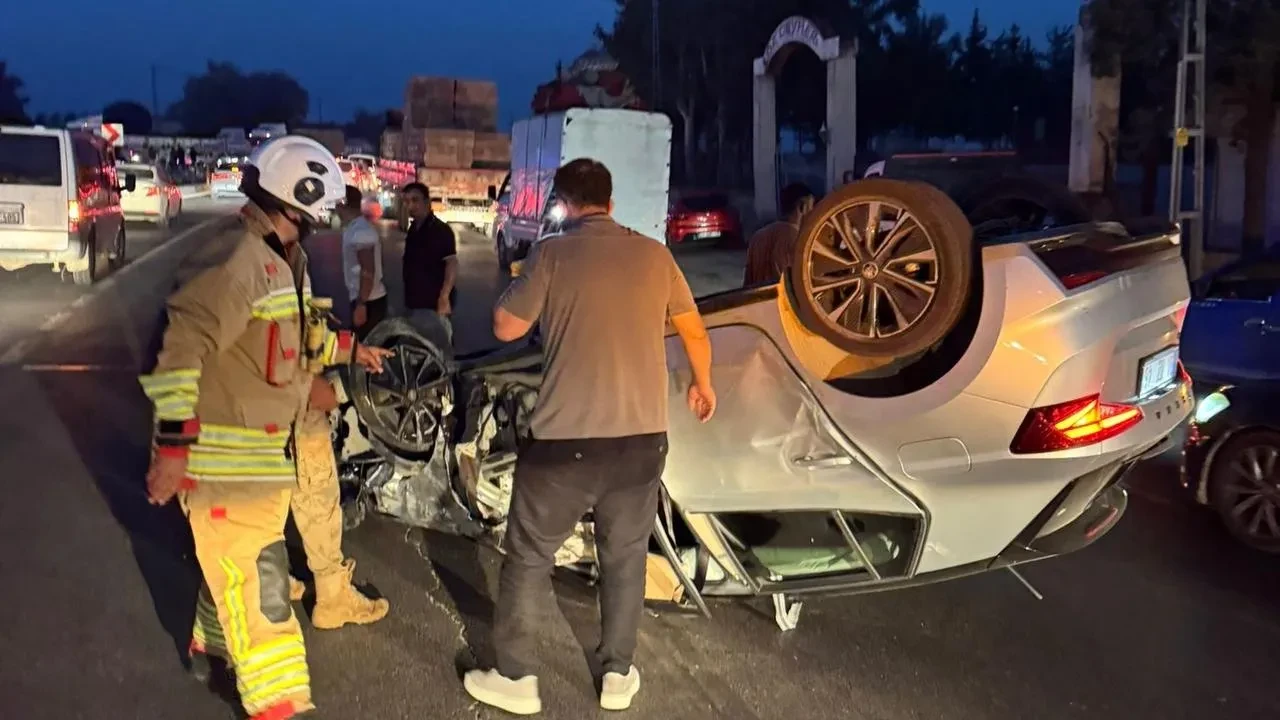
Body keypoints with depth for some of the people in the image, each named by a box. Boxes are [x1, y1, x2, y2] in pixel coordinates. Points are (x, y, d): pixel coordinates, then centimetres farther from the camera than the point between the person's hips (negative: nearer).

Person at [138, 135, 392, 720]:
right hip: (227, 451, -10)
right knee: (255, 575, -4)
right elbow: (180, 345, -29)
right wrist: (173, 444, -30)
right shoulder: (235, 257, -23)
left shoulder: (280, 256, 12)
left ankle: (213, 645, 47)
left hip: (264, 444, 10)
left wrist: (348, 348, 32)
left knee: (236, 558, 26)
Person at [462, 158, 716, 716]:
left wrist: (522, 278, 18)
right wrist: (702, 384, 33)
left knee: (529, 556, 13)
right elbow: (695, 332, 14)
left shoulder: (553, 253, -6)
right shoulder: (654, 254, 5)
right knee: (625, 557, 20)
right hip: (642, 438, 4)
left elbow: (506, 328, 1)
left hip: (566, 439, -3)